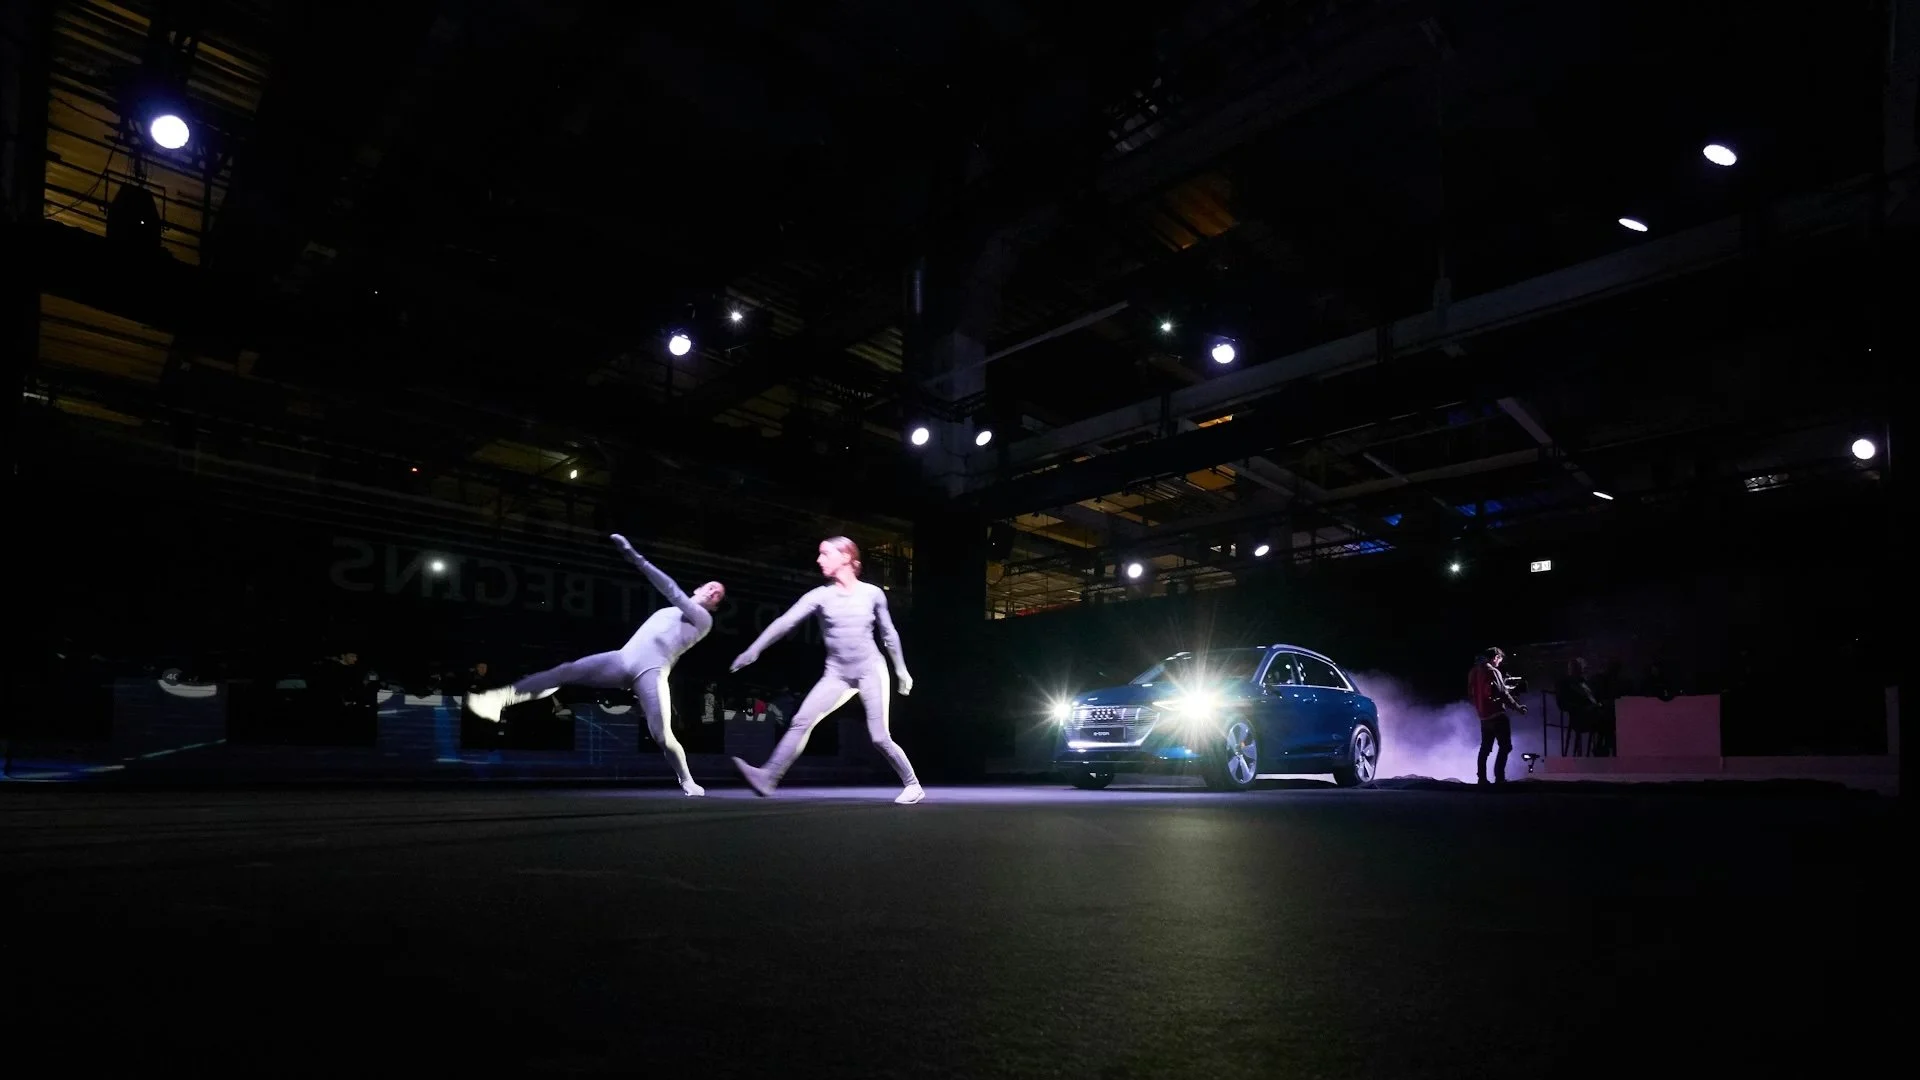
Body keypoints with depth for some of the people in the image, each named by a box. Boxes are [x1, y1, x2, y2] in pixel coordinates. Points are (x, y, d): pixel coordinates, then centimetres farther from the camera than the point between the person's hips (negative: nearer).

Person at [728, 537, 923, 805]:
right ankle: (768, 777, -16)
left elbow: (888, 634, 9)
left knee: (880, 738, -4)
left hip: (871, 671, -2)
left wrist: (902, 671, 13)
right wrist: (753, 650, -22)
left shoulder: (873, 593, -2)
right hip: (836, 675, 2)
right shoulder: (820, 596, -2)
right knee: (801, 721, -15)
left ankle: (912, 785, 14)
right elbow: (786, 622, -12)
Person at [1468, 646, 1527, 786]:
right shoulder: (1492, 671, -12)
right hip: (1496, 714, -8)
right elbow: (1502, 693, -14)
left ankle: (1482, 778, 11)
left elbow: (1471, 693, 16)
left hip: (1483, 715, 8)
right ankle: (1499, 778, -12)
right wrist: (1517, 707, -7)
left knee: (1485, 748, 13)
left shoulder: (1474, 671, 11)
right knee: (1505, 746, -5)